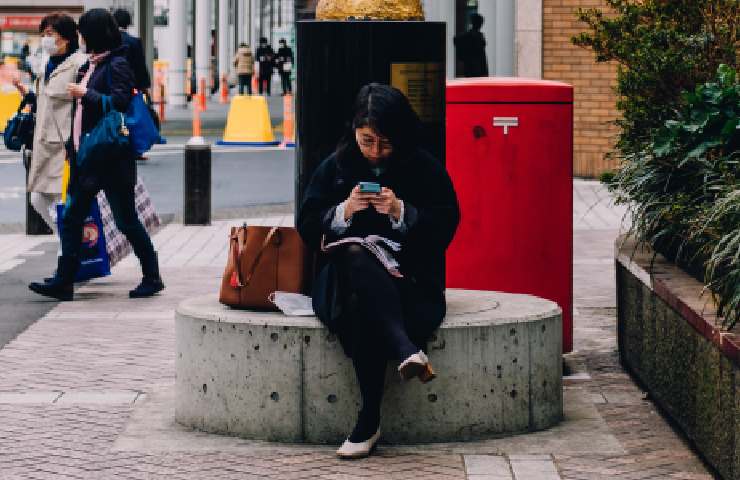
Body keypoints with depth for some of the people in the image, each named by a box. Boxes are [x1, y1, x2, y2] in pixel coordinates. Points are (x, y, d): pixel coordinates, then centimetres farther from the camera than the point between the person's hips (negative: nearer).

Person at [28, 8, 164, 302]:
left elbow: (119, 102, -23)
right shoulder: (90, 65, 16)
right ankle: (64, 282, 5)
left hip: (111, 159, -9)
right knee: (71, 218, 4)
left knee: (126, 221, -1)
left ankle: (152, 278, 10)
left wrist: (85, 94, -20)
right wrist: (73, 144, 19)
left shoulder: (117, 65, -11)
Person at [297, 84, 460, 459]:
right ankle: (407, 352, -55)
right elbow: (307, 227, 9)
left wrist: (401, 213, -14)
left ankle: (369, 423, -39)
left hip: (409, 279, -1)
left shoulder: (424, 168, 8)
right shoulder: (335, 166, 13)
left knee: (363, 307, -38)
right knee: (355, 258, -40)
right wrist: (344, 211, -10)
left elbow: (445, 228, 1)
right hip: (346, 276, 1)